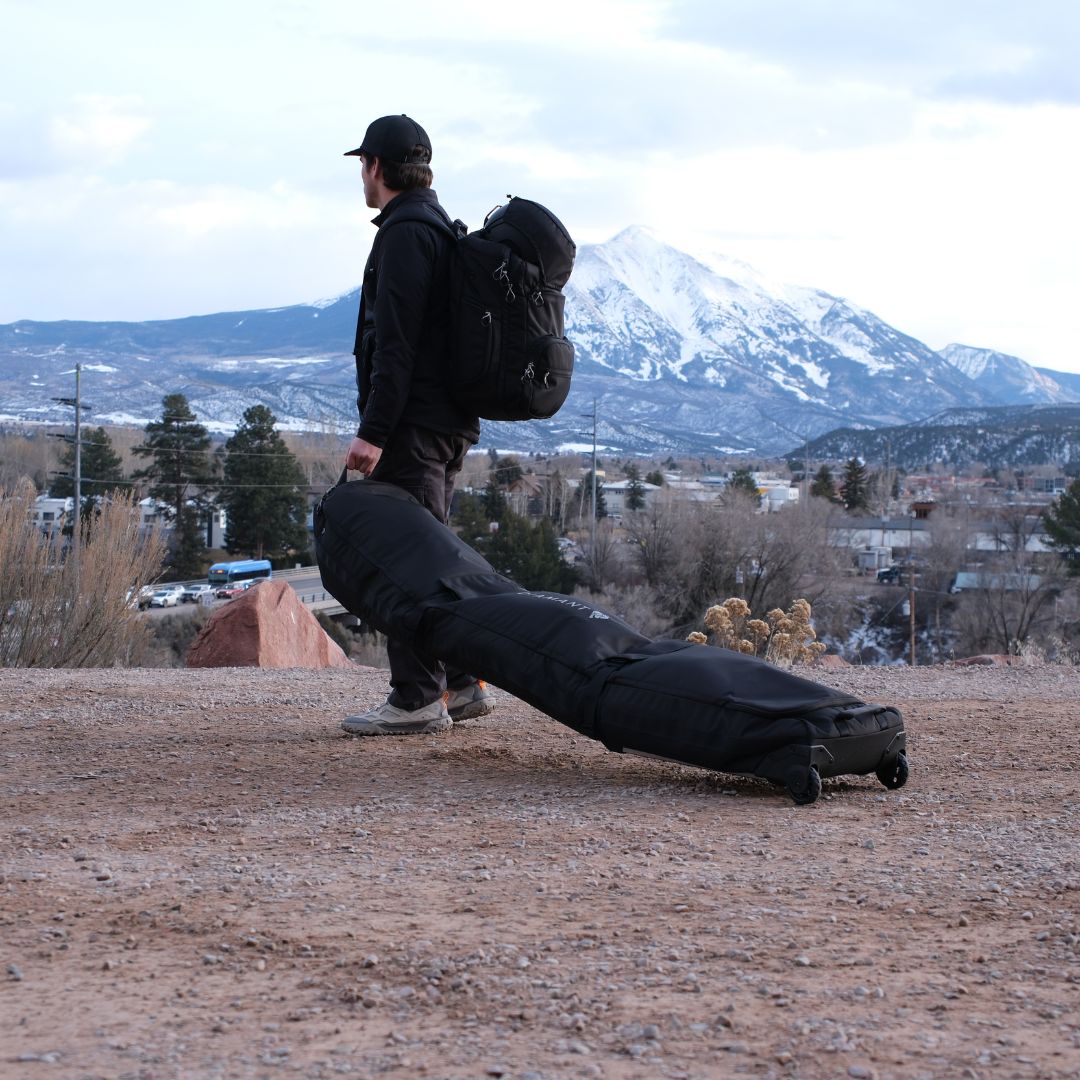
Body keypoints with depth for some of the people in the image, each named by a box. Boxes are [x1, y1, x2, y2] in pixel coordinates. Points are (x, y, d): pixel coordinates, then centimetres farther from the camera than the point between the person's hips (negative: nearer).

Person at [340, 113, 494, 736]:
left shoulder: (406, 232, -12)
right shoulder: (442, 228, 21)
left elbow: (395, 341, -20)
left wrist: (374, 430, -22)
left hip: (415, 424, -10)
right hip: (451, 421, 10)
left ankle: (417, 701, -7)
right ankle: (462, 684, 20)